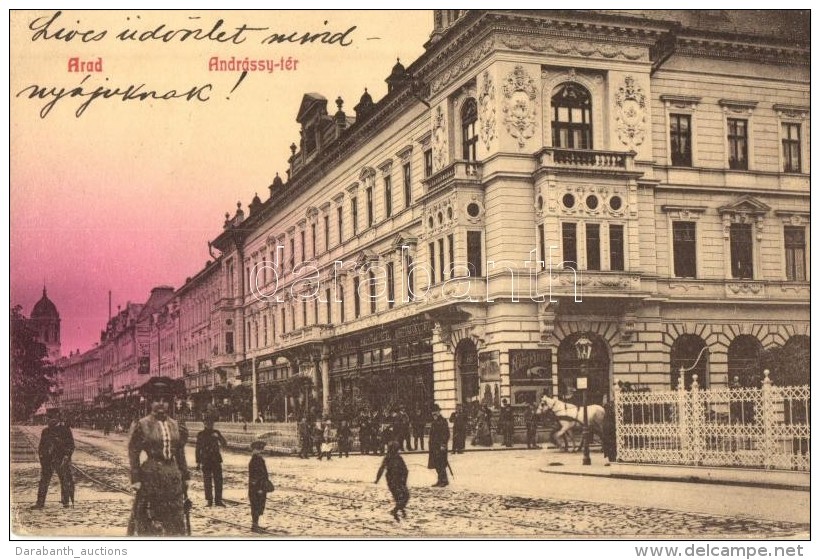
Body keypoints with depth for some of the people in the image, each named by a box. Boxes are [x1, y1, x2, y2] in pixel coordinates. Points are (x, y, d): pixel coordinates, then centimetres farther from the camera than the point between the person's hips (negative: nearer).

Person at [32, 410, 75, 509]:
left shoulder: (65, 428, -2)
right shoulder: (46, 430, 10)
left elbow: (70, 445, -4)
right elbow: (41, 446, 17)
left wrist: (66, 457, -13)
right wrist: (41, 457, 7)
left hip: (61, 460, -4)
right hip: (47, 460, 4)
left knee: (65, 481, 2)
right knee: (44, 481, 1)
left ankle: (65, 502, 13)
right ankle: (40, 503, 4)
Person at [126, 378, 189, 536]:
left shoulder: (175, 425, 9)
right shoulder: (142, 425, -4)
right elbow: (133, 455, -5)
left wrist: (185, 477, 12)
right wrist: (136, 480, -10)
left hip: (173, 478, 5)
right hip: (151, 478, -5)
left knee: (175, 521, 8)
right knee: (149, 522, -1)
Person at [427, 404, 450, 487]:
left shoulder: (443, 421, -10)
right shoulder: (434, 422, 16)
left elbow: (446, 434, -14)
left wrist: (443, 444, -19)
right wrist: (431, 445, 20)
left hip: (441, 447, -8)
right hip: (434, 446, 8)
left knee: (441, 464, -8)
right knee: (436, 465, 10)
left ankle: (444, 480, -2)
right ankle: (440, 480, 16)